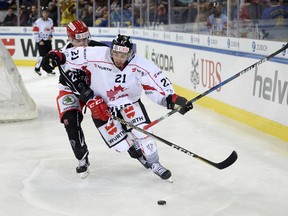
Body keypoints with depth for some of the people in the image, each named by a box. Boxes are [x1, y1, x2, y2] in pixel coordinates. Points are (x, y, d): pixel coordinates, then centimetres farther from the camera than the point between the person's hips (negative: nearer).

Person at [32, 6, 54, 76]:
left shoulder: (50, 21, 5)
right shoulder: (38, 22, -14)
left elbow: (52, 29, 20)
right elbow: (35, 32, -14)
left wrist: (51, 35, 2)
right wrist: (39, 41, -15)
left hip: (48, 40, 6)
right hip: (40, 40, -6)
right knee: (42, 55, -11)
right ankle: (37, 68, 4)